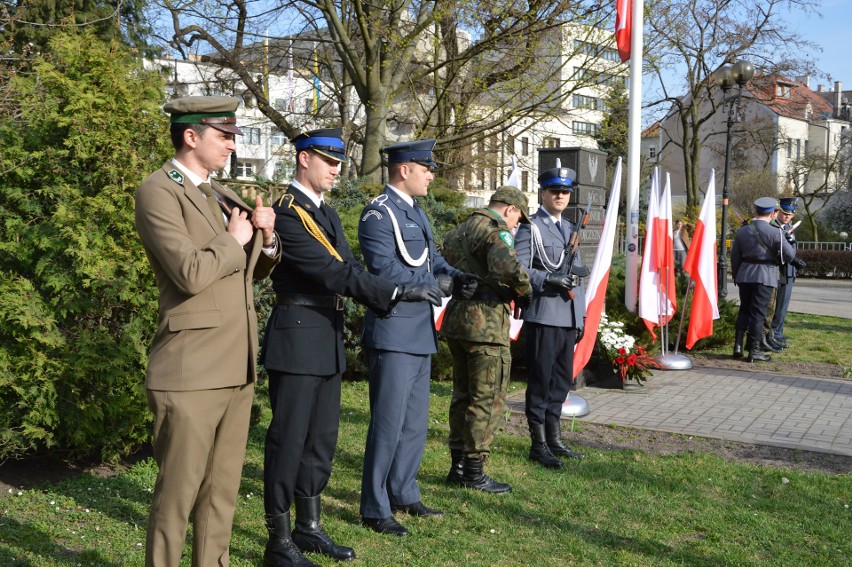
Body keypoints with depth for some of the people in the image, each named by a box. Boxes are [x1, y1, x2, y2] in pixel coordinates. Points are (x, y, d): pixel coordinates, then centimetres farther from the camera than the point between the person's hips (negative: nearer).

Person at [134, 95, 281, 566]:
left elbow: (254, 271, 20)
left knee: (222, 490, 15)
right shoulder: (158, 191, -10)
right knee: (177, 494, 1)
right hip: (191, 371, -8)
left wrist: (265, 237, 1)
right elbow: (191, 273, -24)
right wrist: (234, 241, -8)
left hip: (236, 368, 8)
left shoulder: (219, 195, 16)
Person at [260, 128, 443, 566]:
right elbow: (331, 271, -22)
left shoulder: (327, 213, 16)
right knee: (289, 440, -1)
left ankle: (308, 528, 27)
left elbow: (349, 267, 9)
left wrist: (406, 294, -6)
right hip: (297, 337, -9)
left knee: (322, 438, 15)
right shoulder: (286, 212, -14)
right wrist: (398, 292, -25)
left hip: (328, 339, 9)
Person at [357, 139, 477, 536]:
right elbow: (386, 270, -21)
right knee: (388, 424, -4)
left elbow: (433, 260, 16)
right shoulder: (378, 213, -12)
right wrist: (442, 284, -17)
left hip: (420, 332, 9)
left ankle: (403, 495, 30)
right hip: (393, 334, -9)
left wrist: (458, 276, -5)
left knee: (415, 423, 17)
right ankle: (375, 509, 7)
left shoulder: (416, 213, 17)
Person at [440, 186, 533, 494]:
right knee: (487, 400, 0)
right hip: (485, 324, -9)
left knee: (462, 395, 16)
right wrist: (524, 291, -13)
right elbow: (507, 268, -31)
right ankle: (473, 471, 5)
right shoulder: (496, 231, -12)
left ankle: (457, 465, 22)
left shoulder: (458, 231, 17)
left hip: (455, 319, 9)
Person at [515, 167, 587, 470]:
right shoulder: (530, 227, -4)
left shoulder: (570, 228, 18)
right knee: (540, 381, -1)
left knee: (561, 380, 13)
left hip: (569, 317, 7)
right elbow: (518, 270, -12)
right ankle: (538, 445, 7)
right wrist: (549, 280, -25)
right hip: (543, 316, -7)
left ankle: (554, 439, 23)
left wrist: (581, 314, 18)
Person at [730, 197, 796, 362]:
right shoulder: (775, 233, -10)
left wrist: (736, 276, 20)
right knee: (758, 313, 1)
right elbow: (789, 254, -11)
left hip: (744, 276, 4)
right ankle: (754, 350, 4)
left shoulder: (742, 231, 4)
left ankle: (738, 345, 10)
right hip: (765, 277, -4)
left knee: (744, 310, 16)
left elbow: (735, 257, 9)